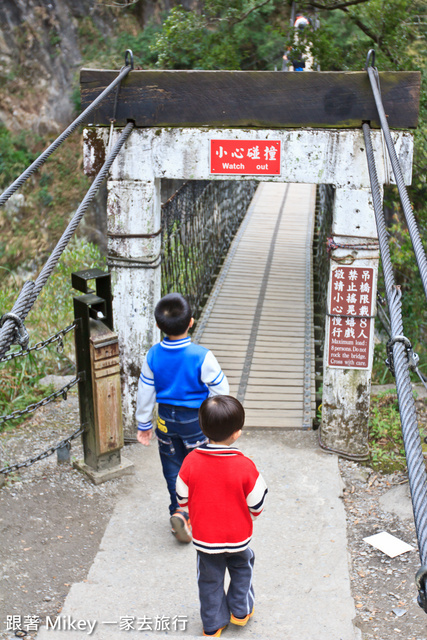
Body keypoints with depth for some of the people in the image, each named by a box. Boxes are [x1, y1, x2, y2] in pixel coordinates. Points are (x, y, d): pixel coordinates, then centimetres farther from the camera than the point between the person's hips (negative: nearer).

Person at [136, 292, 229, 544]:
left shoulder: (153, 355, -12)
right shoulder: (202, 356, -23)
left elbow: (145, 393, -1)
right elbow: (220, 391, -13)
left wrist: (144, 424, 12)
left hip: (167, 418, 3)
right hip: (197, 419, -3)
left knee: (173, 466, 18)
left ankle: (179, 510, 11)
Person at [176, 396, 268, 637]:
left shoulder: (191, 462, -20)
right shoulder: (245, 466, -25)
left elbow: (183, 499, -6)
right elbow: (256, 505, -13)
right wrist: (250, 517, 10)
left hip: (204, 536, 1)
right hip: (239, 535, -1)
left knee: (210, 580, 20)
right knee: (242, 568, 28)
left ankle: (213, 626, 33)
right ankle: (241, 611, 41)